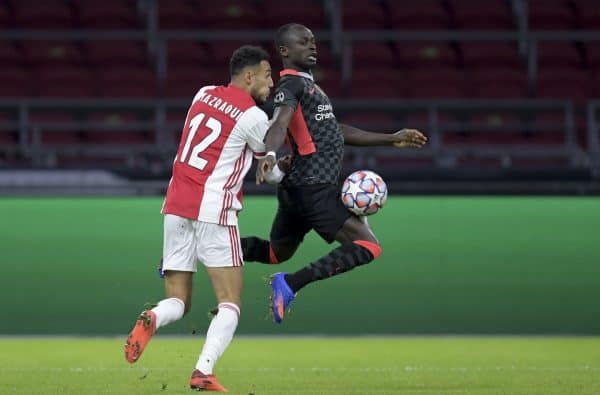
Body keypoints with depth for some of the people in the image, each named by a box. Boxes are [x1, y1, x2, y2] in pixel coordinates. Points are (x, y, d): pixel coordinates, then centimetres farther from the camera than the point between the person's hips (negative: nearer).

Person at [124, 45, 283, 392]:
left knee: (177, 302, 9)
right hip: (214, 211, -6)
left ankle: (151, 320, -25)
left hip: (176, 207, 6)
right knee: (230, 303, 0)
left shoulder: (205, 94, 12)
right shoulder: (253, 117, -6)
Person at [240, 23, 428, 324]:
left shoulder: (307, 85, 23)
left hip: (297, 189, 10)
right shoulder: (291, 84, -9)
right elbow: (279, 123, -30)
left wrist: (391, 140, 29)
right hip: (314, 189, -10)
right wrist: (270, 153, -51)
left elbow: (338, 133, 29)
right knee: (368, 247, -16)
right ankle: (291, 284, -23)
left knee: (275, 252, 24)